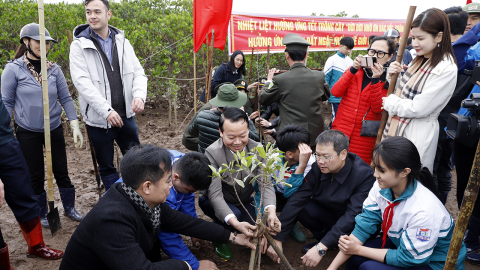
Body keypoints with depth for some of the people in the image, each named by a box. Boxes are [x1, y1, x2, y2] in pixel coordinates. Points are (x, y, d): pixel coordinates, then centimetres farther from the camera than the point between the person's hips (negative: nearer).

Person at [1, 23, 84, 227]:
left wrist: (75, 126, -8)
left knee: (61, 171, 10)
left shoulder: (54, 69, -2)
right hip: (27, 132, -2)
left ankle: (70, 208, 29)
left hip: (54, 129, 2)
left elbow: (66, 98, -1)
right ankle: (42, 214, 30)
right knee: (36, 175, 10)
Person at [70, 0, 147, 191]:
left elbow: (138, 72, 2)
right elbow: (82, 81, -16)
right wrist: (107, 110, -25)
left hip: (126, 116, 3)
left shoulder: (122, 42, 5)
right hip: (99, 119, -3)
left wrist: (139, 95, -19)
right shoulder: (79, 45, -6)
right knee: (106, 167, 12)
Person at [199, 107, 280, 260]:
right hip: (215, 202, -4)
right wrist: (235, 223, -48)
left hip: (244, 201, 4)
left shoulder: (257, 149, -17)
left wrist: (271, 211, -42)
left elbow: (265, 184, -22)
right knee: (235, 213, -34)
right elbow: (215, 194, -33)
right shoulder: (212, 153, -28)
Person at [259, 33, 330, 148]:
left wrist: (269, 80, 17)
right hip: (315, 136, 4)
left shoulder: (280, 79, -14)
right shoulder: (319, 76, -4)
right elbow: (326, 96, 18)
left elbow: (263, 99, 2)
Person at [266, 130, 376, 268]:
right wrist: (278, 239, -24)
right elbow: (297, 200, -19)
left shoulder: (364, 175, -27)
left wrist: (321, 248, -40)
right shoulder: (317, 168, -15)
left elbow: (353, 215, -34)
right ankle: (324, 239, 2)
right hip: (329, 215, 4)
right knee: (301, 207, -22)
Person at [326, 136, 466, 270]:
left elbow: (406, 258, -23)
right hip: (401, 245, 6)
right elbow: (363, 227, -13)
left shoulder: (424, 210, -35)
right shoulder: (381, 188, -15)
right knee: (353, 258, -14)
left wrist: (358, 249, -17)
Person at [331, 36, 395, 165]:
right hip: (340, 130, 2)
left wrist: (376, 79, -20)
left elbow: (378, 108, -12)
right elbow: (336, 92, -6)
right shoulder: (355, 70, 9)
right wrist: (353, 70, -14)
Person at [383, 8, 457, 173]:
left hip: (418, 133, -8)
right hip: (398, 128, 8)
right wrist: (395, 75, -3)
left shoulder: (446, 69, -18)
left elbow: (418, 108, -20)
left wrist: (390, 103, -8)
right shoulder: (420, 60, 9)